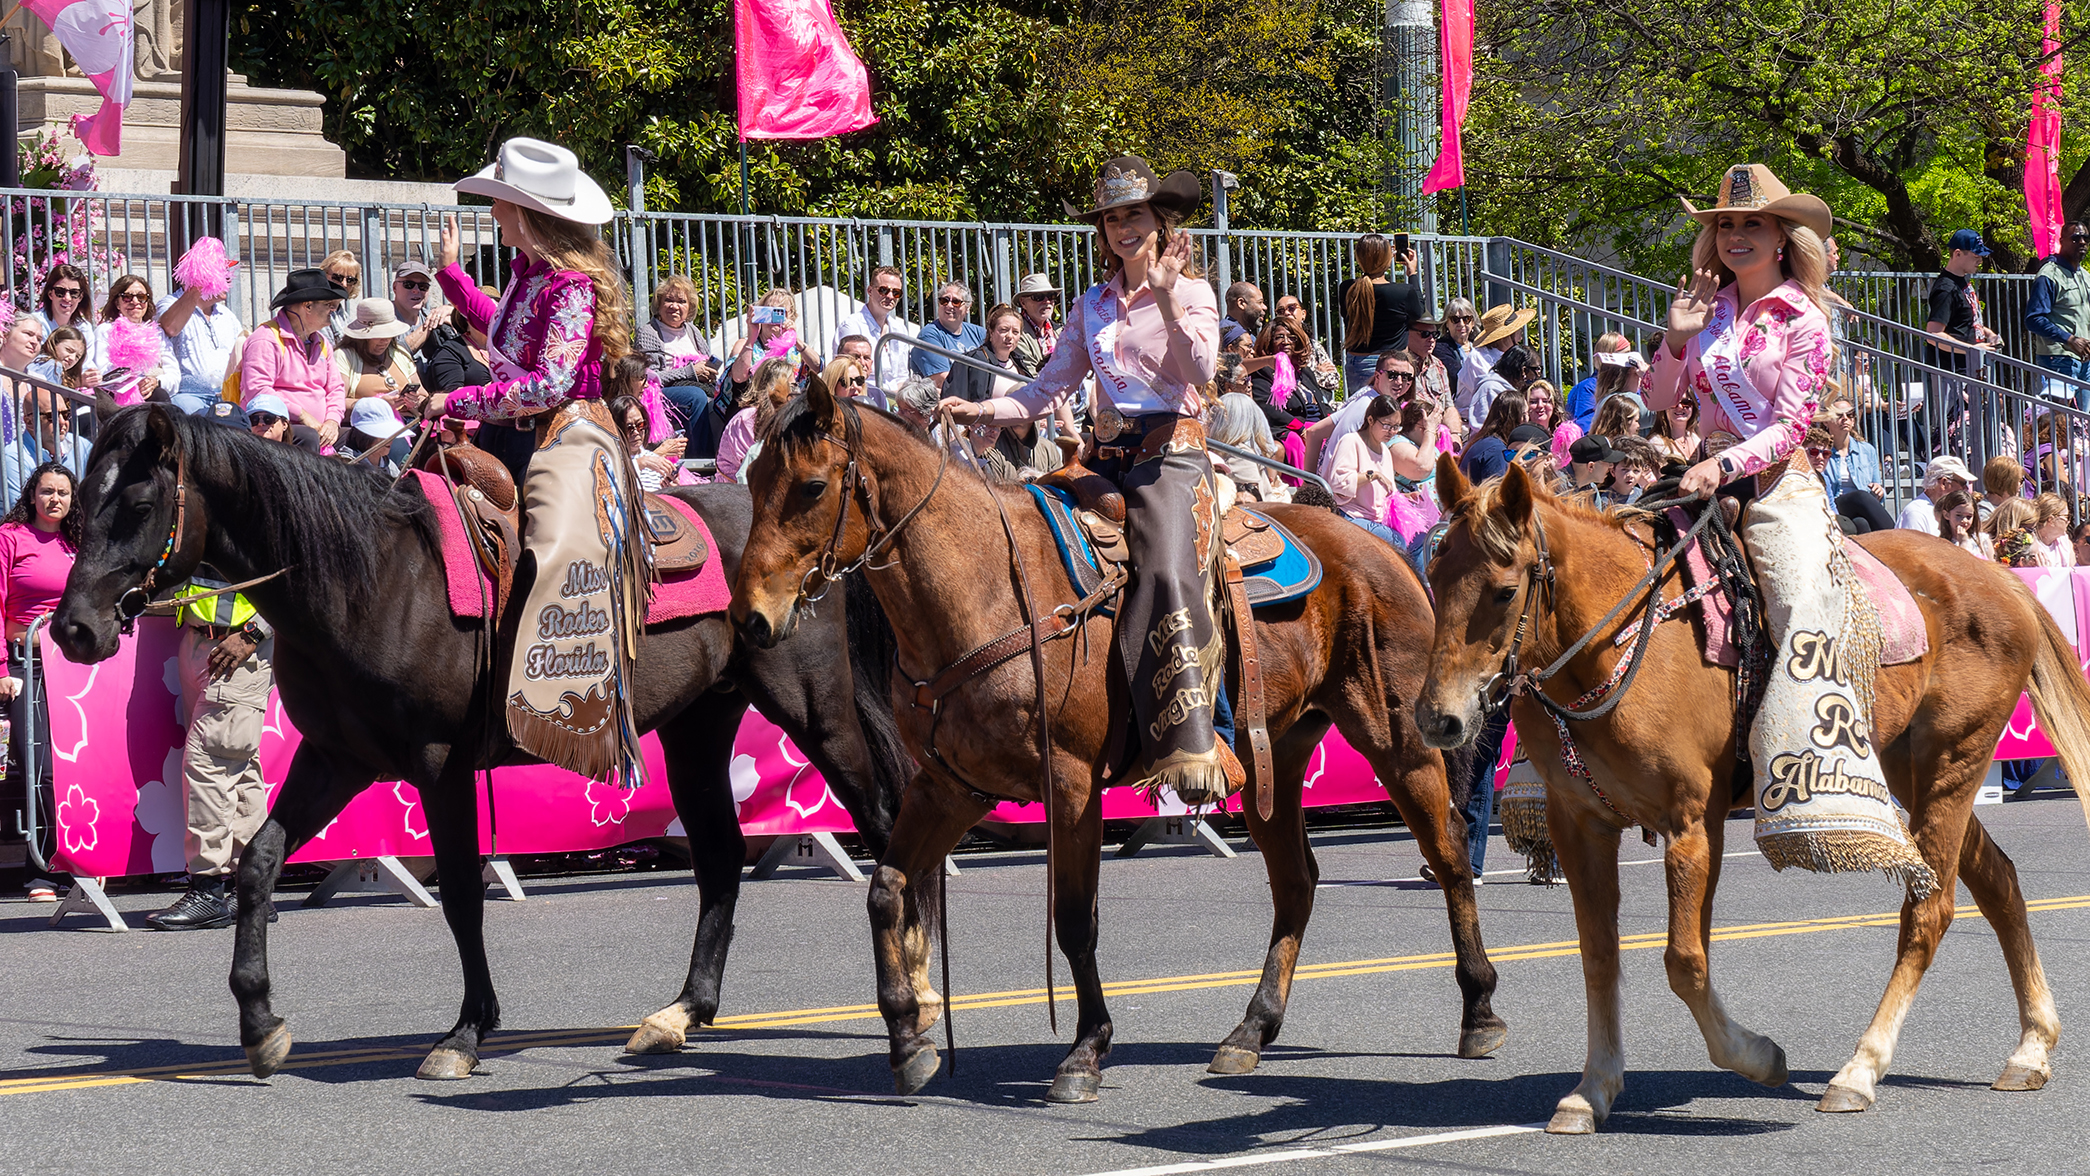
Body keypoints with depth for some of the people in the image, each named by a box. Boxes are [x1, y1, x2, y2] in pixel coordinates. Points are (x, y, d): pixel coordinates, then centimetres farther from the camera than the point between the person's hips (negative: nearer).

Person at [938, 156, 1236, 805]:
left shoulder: (1193, 292, 4)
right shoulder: (1093, 305, 19)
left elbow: (1200, 372, -14)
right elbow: (1052, 388, 15)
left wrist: (1167, 296, -21)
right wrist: (982, 409, 2)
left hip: (1171, 453, -6)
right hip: (1107, 459, 6)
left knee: (1165, 575, -28)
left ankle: (1189, 752, -36)